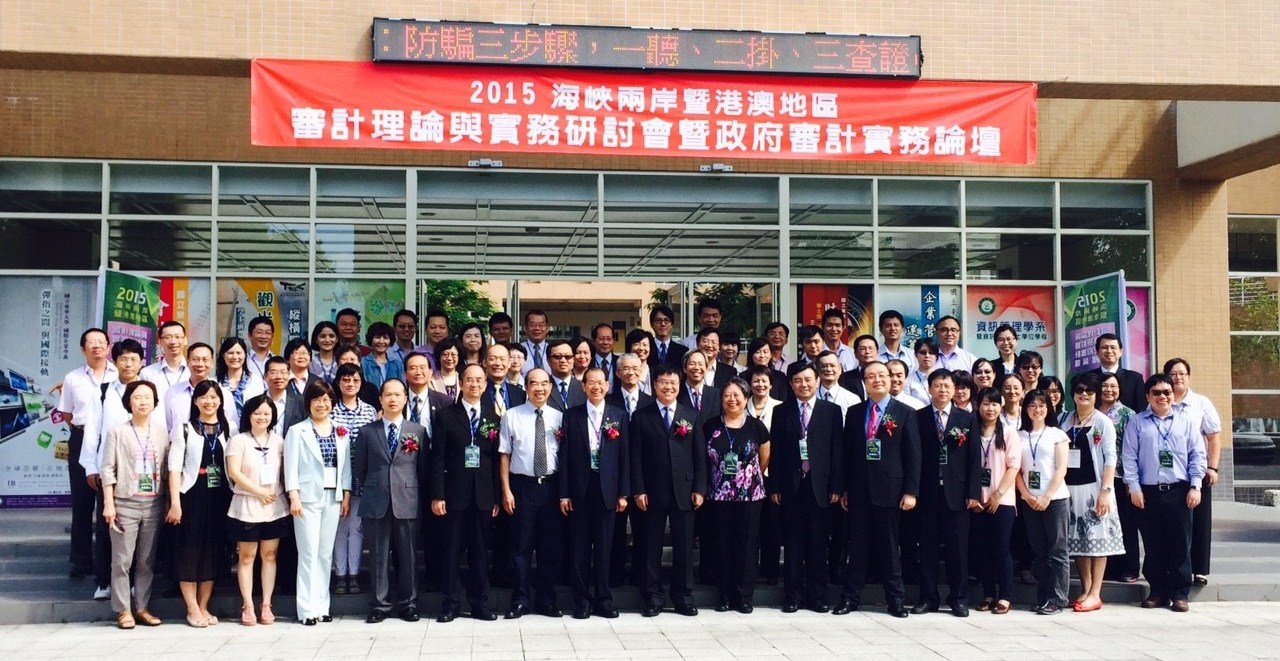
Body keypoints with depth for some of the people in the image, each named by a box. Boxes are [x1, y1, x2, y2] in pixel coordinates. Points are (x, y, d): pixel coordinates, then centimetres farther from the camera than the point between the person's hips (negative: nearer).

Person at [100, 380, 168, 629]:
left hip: (153, 504, 3)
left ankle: (141, 607, 15)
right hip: (125, 503, -3)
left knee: (147, 560, 7)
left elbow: (167, 469, 8)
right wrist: (108, 504, -8)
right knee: (122, 560, -2)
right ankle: (123, 610, 6)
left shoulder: (161, 431, 8)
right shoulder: (117, 432, 0)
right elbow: (108, 470, -2)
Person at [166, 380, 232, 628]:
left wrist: (235, 500, -1)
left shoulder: (227, 430, 10)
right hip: (192, 495, -3)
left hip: (219, 496, 3)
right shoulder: (185, 429, 2)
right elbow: (174, 467, -4)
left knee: (213, 551, 7)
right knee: (189, 550, -1)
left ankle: (203, 607, 16)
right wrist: (175, 502, -12)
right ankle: (192, 609, 6)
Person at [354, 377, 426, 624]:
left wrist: (412, 491, 6)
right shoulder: (367, 431, 7)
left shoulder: (418, 431, 7)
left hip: (407, 503, 0)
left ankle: (408, 604, 13)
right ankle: (379, 606, 12)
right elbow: (359, 468, 12)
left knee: (407, 556, 4)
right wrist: (372, 489, 10)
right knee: (378, 556, 4)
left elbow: (423, 468, 9)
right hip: (376, 504, 0)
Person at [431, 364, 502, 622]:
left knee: (480, 549, 7)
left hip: (483, 494, 2)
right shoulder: (446, 416, 2)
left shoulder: (494, 417, 9)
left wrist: (497, 496, 3)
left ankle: (480, 602, 15)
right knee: (452, 550, 3)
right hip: (454, 493, -2)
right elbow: (438, 458, -1)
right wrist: (437, 495, -8)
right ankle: (450, 603, 12)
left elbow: (497, 458, 7)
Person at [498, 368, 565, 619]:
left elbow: (565, 455, 8)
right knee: (522, 546, 3)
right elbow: (505, 455, 0)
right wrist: (506, 490, -5)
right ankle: (520, 601, 13)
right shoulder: (512, 416, 0)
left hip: (551, 486, 2)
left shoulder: (558, 417, 6)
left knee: (551, 546, 8)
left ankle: (547, 601, 19)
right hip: (522, 486, -2)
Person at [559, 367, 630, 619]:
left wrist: (623, 493, -1)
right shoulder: (572, 416, 4)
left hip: (607, 490, 0)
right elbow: (565, 456, 2)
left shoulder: (620, 416, 5)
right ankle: (581, 601, 13)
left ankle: (603, 599, 15)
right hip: (579, 490, 0)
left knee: (604, 547, 6)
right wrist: (564, 493, -3)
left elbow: (624, 457, 4)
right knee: (579, 547, 5)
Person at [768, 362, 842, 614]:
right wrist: (774, 487, -1)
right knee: (793, 544, 5)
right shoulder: (781, 412, 8)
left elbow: (837, 450, 2)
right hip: (791, 486, 1)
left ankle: (817, 596, 13)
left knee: (818, 544, 5)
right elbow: (775, 451, 5)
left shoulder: (832, 411, 5)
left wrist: (837, 486, -4)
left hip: (820, 485, -1)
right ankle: (793, 596, 12)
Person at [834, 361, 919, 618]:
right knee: (858, 546, 6)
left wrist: (911, 491, -8)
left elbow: (913, 454, -2)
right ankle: (850, 598, 13)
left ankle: (895, 600, 15)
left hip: (890, 489, -2)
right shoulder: (854, 412, 9)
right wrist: (844, 489, 6)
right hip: (859, 490, 2)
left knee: (890, 547, 5)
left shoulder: (905, 413, 1)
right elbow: (847, 452, 10)